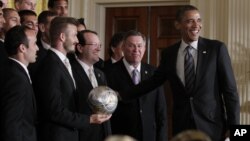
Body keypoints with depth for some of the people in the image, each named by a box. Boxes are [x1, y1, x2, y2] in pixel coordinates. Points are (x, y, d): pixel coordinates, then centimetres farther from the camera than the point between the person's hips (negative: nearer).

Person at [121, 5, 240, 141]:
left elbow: (230, 89, -4)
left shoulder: (216, 48, -4)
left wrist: (233, 128, -7)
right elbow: (154, 81, 18)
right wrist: (122, 95, 17)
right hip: (182, 126, 2)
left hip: (211, 125, -2)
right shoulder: (169, 53, 5)